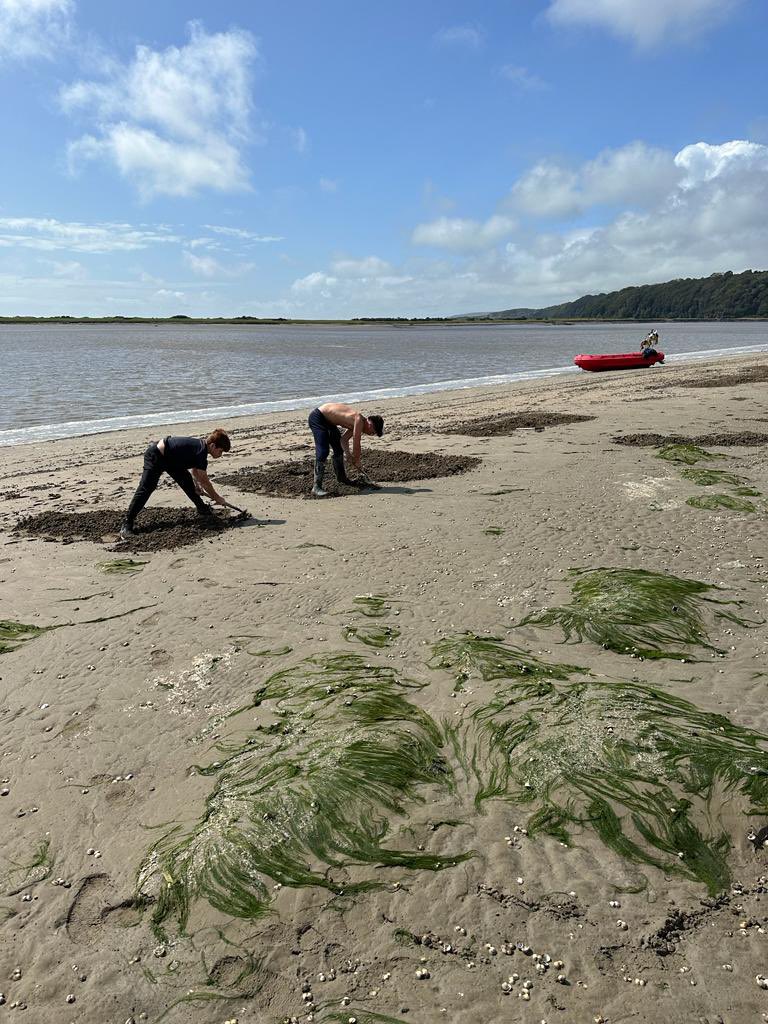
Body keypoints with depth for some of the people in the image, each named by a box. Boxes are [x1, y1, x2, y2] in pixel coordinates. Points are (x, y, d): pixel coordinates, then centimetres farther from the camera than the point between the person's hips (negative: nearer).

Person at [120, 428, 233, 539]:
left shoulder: (201, 444, 1)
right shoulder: (201, 452, -26)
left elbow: (195, 468, 18)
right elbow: (204, 481, -19)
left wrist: (197, 486, 9)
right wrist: (218, 498, -9)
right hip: (155, 457, -10)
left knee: (187, 481, 13)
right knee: (145, 489, -15)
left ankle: (202, 509, 27)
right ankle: (126, 525, -15)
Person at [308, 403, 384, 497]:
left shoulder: (355, 423, 5)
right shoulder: (359, 420, -23)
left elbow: (344, 439, 11)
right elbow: (356, 444, -20)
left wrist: (349, 455, 3)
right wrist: (357, 461, -8)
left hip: (328, 420, 10)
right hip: (317, 417, -10)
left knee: (339, 449, 18)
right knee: (323, 452, -19)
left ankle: (341, 477, 36)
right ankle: (317, 487, -20)